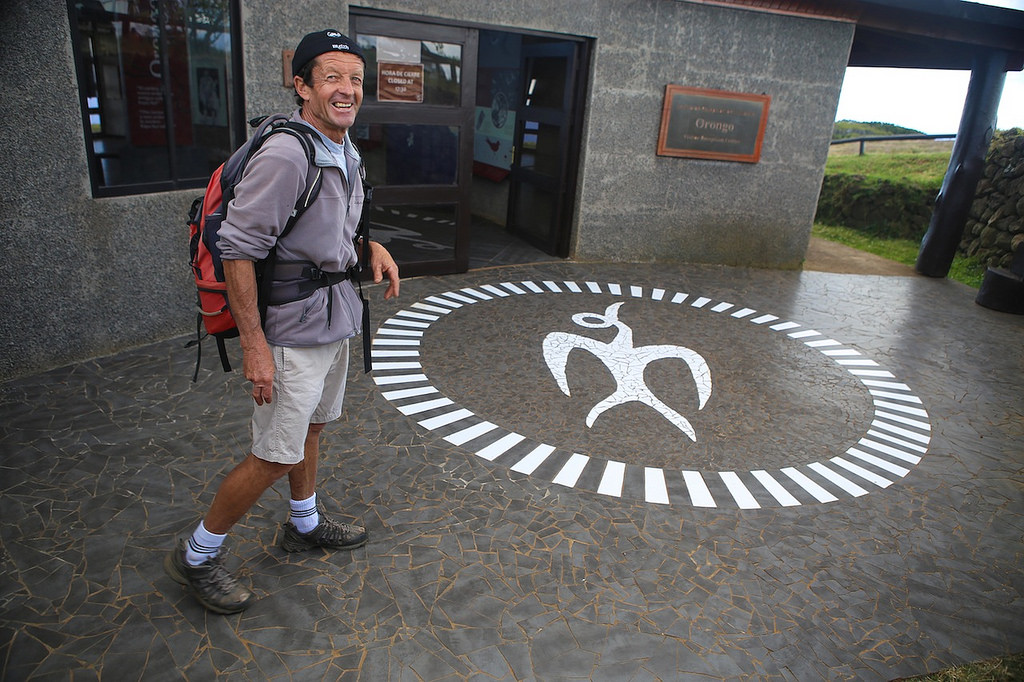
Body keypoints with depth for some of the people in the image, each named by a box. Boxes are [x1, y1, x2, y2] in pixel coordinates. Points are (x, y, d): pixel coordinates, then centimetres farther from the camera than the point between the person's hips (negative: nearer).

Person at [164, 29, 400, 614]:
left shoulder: (345, 152, 7)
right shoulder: (285, 155, -23)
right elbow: (237, 246, -23)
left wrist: (372, 246, 3)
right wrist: (254, 344, -23)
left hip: (337, 317, 9)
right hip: (294, 329, -9)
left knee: (312, 428, 22)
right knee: (274, 457, 0)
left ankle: (305, 525, 43)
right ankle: (197, 557, 21)